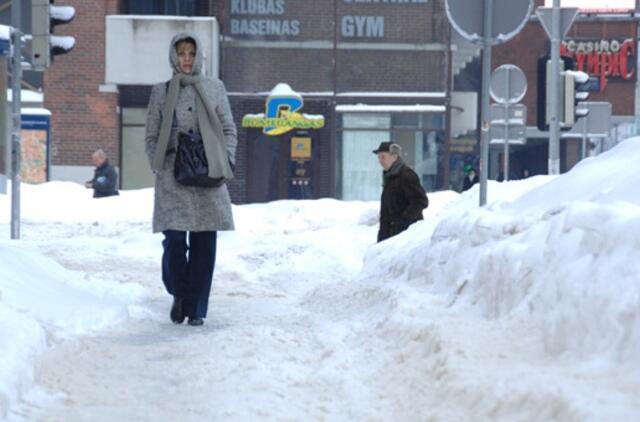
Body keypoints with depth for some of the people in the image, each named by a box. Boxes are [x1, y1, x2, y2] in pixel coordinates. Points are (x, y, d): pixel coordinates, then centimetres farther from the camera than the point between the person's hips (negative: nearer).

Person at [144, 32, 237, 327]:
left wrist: (226, 161, 0)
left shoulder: (214, 89, 12)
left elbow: (229, 131, 14)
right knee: (174, 239, -11)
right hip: (173, 176, -1)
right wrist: (159, 167, -1)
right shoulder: (161, 92, 10)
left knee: (204, 243, -2)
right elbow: (151, 137, 12)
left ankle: (196, 308, 5)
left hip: (208, 176, 1)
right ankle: (179, 295, 14)